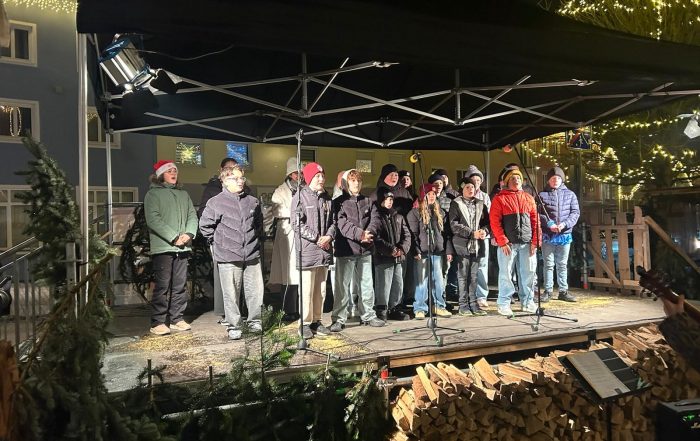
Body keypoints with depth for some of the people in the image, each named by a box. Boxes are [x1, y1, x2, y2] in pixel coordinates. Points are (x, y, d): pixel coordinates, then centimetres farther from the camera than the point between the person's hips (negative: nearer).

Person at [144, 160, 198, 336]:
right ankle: (157, 322, 3)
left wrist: (189, 234, -7)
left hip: (183, 248, 6)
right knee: (162, 285, -5)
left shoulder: (183, 194, 18)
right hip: (162, 247, -5)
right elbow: (153, 220, -11)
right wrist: (174, 237, -15)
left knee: (180, 285, 9)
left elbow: (192, 216, 12)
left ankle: (177, 318, 19)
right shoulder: (153, 194, 0)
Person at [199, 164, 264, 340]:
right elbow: (205, 225, 2)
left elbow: (259, 223, 24)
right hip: (228, 257, -4)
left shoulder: (253, 201, 8)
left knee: (256, 290, 8)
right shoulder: (216, 202, -5)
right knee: (231, 294, 3)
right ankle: (234, 326, 17)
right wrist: (217, 242, 3)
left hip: (252, 255, 4)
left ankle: (255, 321, 25)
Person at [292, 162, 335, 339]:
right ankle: (305, 323, 8)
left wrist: (329, 236, -5)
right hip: (307, 250, -6)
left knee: (321, 289, 12)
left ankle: (317, 320, 23)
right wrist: (317, 238, -13)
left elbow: (332, 222, 15)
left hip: (325, 250, 6)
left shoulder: (326, 198, 13)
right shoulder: (300, 196, -5)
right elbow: (297, 223, -12)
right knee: (306, 289, -3)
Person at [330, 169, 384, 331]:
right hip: (345, 250, -5)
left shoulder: (368, 201, 15)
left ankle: (368, 315, 26)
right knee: (342, 286, -2)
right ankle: (338, 319, 7)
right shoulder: (338, 202, -1)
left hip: (365, 250, 5)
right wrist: (360, 234, -23)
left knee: (367, 284, 13)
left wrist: (368, 234, -14)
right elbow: (342, 224, -13)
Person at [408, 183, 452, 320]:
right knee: (421, 281, -1)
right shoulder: (415, 212, -1)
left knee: (438, 280, 7)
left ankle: (439, 307, 18)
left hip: (437, 251, 5)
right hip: (422, 252, -4)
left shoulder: (439, 212, 14)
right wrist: (416, 251, -13)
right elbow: (413, 233, -6)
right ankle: (420, 309, 7)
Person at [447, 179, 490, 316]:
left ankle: (473, 304, 16)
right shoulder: (456, 204, 1)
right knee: (463, 276, 1)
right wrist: (472, 233, -15)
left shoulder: (480, 204, 15)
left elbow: (487, 222, 12)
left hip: (477, 246, 4)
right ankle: (463, 305, 7)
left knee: (473, 277, 9)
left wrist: (484, 231, -10)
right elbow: (454, 225, -9)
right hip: (462, 245, -4)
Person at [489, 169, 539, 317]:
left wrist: (535, 241, 2)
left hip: (526, 243, 4)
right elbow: (494, 221, -6)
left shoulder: (529, 198, 15)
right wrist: (503, 242, -12)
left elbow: (535, 221, 12)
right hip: (508, 243, -4)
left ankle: (527, 301, 22)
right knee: (506, 273, -1)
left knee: (528, 272, 8)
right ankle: (504, 304, 9)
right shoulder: (500, 198, 1)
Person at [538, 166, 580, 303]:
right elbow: (537, 213, -5)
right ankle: (548, 291, 11)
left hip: (565, 234, 2)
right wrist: (548, 224, -18)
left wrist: (565, 224, -12)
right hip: (547, 235, -2)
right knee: (548, 264, 4)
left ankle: (563, 291, 19)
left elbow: (575, 212, 3)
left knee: (562, 264, 11)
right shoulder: (542, 194, 1)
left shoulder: (570, 194, 8)